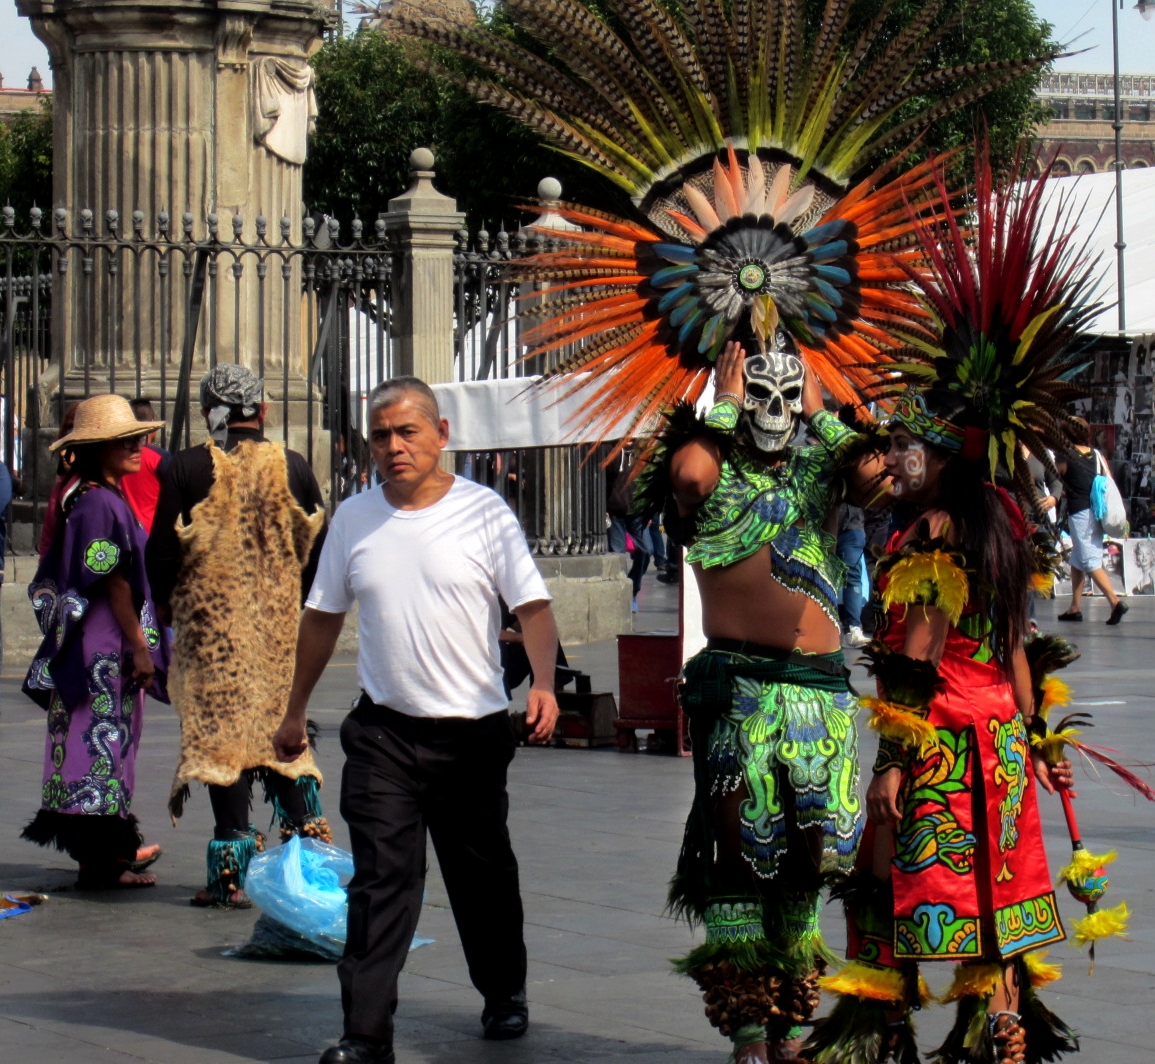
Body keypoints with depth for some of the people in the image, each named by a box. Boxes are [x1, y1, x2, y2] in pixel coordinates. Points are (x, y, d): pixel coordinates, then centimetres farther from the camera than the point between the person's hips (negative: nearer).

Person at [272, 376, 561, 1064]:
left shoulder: (485, 513, -3)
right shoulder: (353, 519, 7)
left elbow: (533, 606, -8)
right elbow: (323, 618, 16)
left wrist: (543, 683, -24)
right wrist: (295, 711, 18)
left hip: (473, 730, -1)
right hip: (384, 731, 2)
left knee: (484, 876, 13)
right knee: (380, 881, -7)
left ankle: (505, 995, 35)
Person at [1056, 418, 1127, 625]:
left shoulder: (1065, 457, -6)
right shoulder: (1097, 455, 8)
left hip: (1079, 513, -7)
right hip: (1098, 513, 7)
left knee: (1090, 562, -9)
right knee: (1077, 560, 18)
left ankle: (1115, 601, -24)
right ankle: (1075, 607, 20)